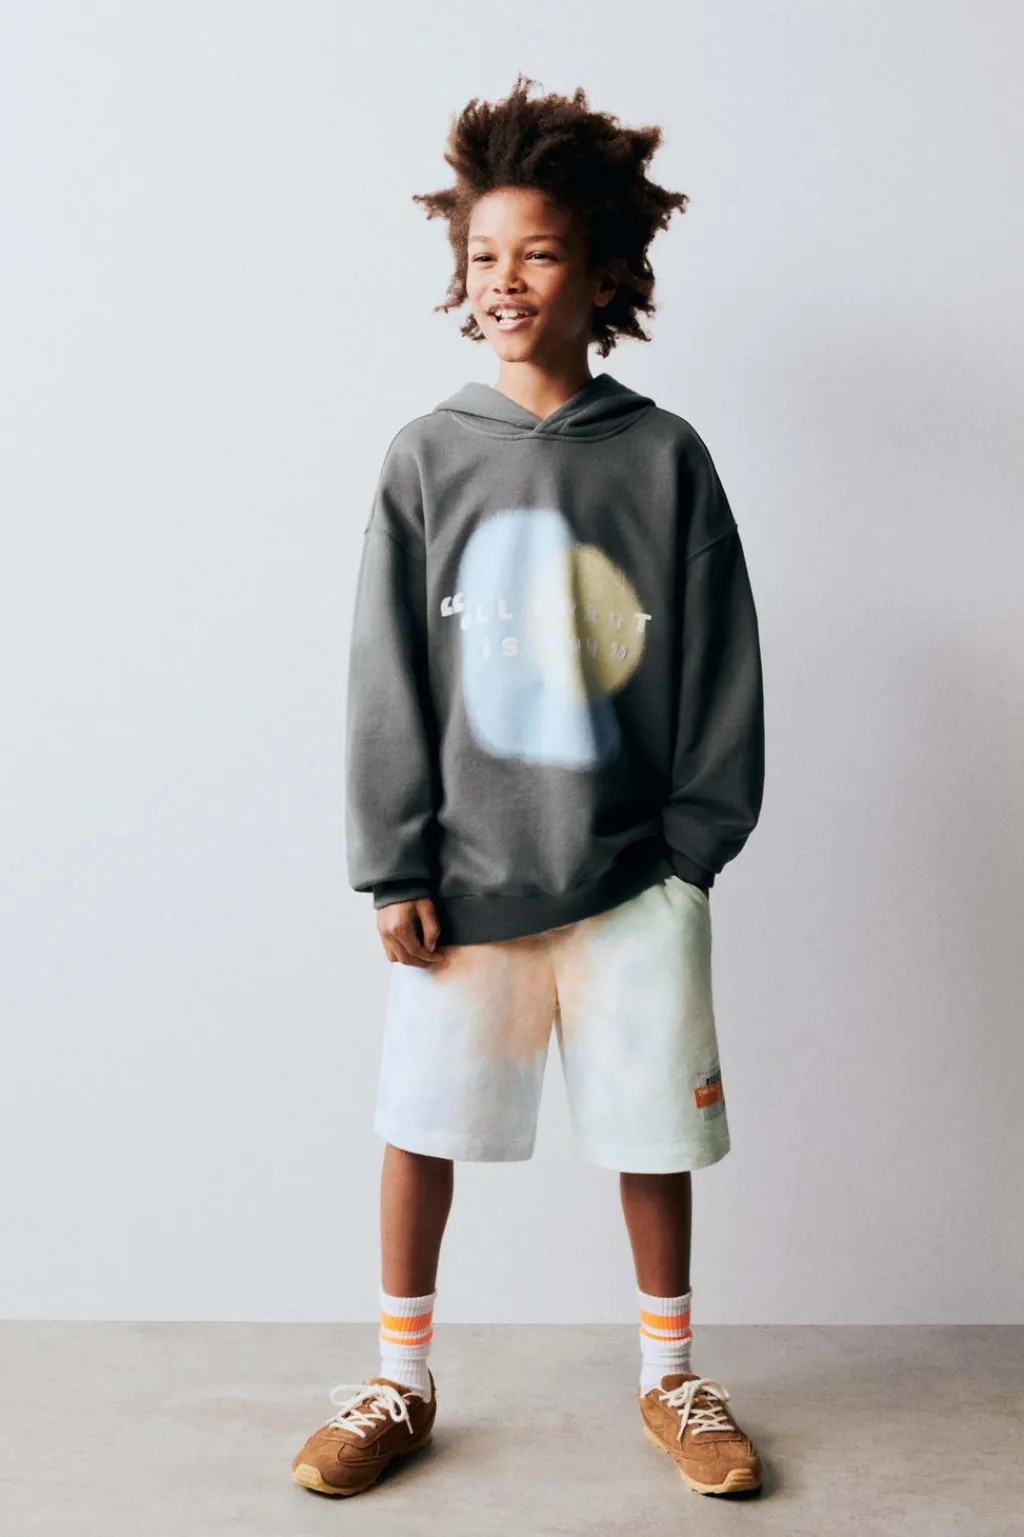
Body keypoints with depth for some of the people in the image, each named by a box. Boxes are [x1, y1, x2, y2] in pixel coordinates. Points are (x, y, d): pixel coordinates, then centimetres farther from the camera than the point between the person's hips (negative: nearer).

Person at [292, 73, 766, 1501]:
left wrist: (697, 845, -2)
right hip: (469, 870, 1)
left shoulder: (663, 457, -1)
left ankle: (670, 1378, 33)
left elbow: (718, 670, 1)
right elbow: (388, 675, -1)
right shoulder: (429, 456, -1)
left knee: (653, 1127, 11)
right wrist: (394, 870, -4)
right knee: (420, 1120, 10)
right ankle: (401, 1382, 31)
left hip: (632, 872, 0)